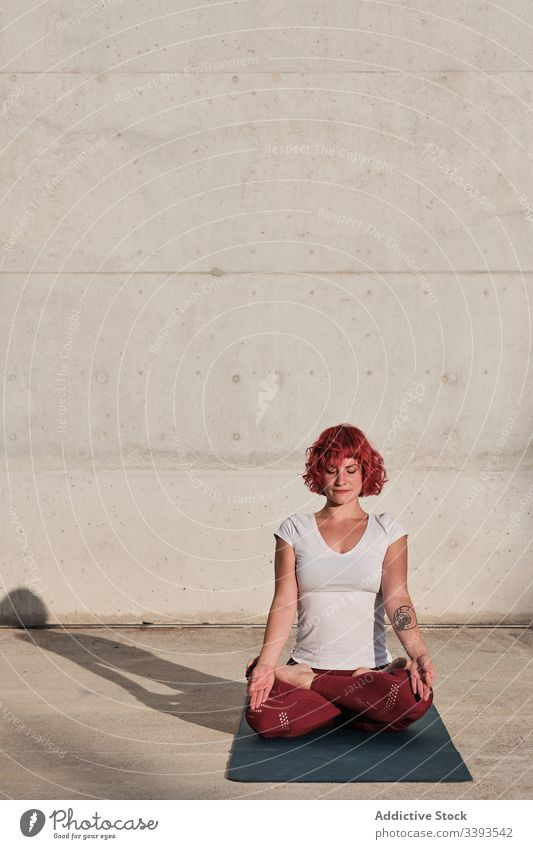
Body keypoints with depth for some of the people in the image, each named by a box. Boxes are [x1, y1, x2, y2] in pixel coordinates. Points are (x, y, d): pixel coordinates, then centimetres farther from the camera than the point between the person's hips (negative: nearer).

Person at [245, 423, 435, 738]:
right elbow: (285, 602, -1)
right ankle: (363, 701, -4)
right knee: (263, 718, -31)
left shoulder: (387, 529, 7)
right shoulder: (295, 529, 7)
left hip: (371, 667, 1)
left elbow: (397, 598, -4)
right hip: (307, 662, 0)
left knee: (417, 697, -33)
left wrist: (419, 652, -21)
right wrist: (266, 664, -15)